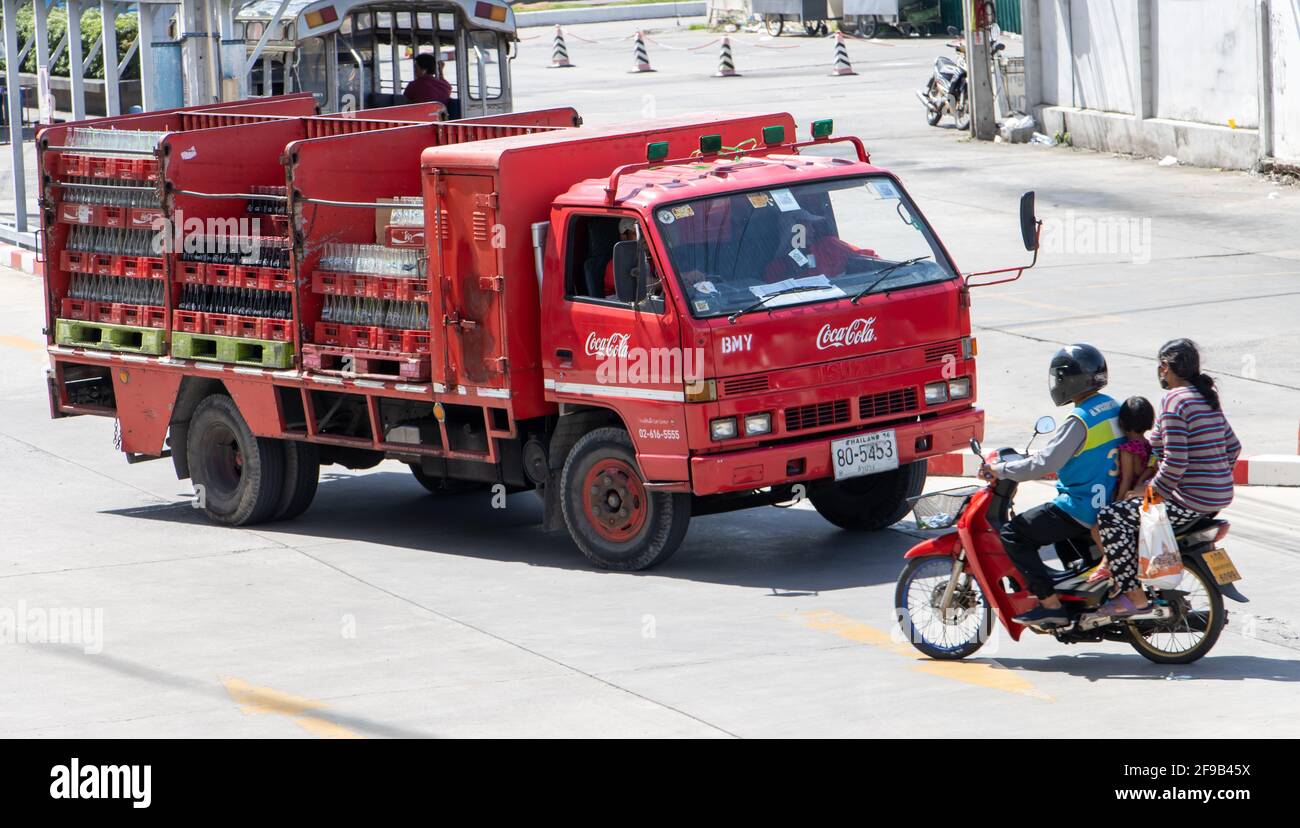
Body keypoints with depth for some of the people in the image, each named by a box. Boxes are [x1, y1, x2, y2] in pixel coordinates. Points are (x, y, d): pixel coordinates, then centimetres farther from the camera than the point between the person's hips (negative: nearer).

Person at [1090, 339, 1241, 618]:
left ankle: (1134, 596, -10)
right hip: (1219, 498, 10)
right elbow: (1232, 446, 17)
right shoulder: (1208, 397, 11)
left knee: (1110, 518, -8)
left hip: (1190, 501, -10)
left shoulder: (1174, 401, -16)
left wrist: (1149, 493, -10)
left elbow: (1175, 463, -22)